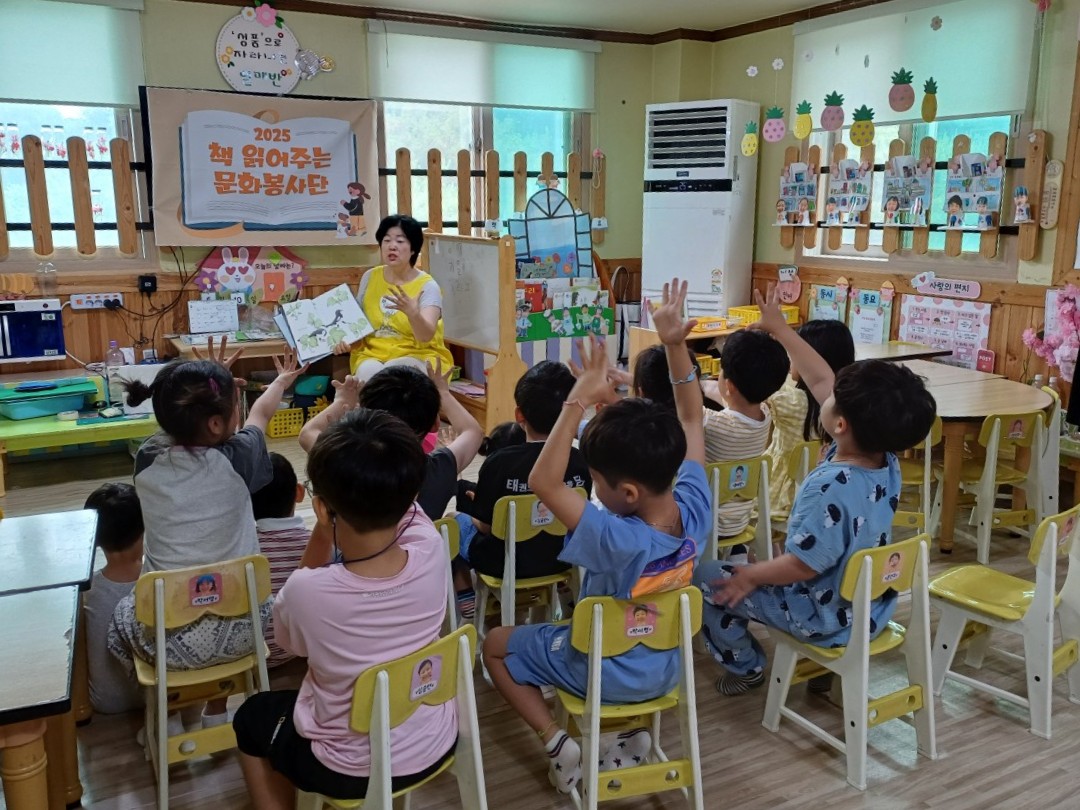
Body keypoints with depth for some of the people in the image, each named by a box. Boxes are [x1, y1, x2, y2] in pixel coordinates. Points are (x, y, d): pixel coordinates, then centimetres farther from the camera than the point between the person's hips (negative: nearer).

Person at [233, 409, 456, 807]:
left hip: (351, 771, -4)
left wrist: (322, 531, -16)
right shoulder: (432, 553, -24)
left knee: (253, 716, 24)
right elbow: (398, 505, -1)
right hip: (436, 747, 4)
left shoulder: (307, 591, -32)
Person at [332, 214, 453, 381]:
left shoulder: (427, 286, -8)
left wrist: (412, 312, -43)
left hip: (417, 356, -3)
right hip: (372, 354, 3)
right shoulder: (370, 278, 6)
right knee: (368, 373, -32)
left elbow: (426, 337, -22)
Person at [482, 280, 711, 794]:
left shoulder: (618, 541, -38)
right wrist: (675, 345, -14)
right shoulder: (693, 510, -20)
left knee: (496, 644, 13)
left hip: (605, 672, -6)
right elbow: (690, 419, -9)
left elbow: (544, 482, -37)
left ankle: (558, 743, 4)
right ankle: (634, 728, 24)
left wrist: (580, 401, -41)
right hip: (663, 668, 6)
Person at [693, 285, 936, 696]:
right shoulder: (886, 461, -11)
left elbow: (803, 565, -29)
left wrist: (750, 575, -12)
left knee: (707, 578, 2)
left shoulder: (829, 490, -35)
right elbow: (821, 380, -6)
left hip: (825, 619, -8)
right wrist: (779, 327, -1)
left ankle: (744, 666, 19)